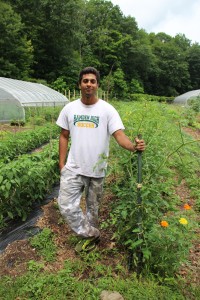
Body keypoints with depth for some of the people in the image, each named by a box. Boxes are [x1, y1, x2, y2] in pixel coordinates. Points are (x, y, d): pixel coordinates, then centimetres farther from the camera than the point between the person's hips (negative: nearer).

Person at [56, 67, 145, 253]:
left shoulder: (107, 109, -9)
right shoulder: (69, 108, 1)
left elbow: (119, 135, -17)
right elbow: (64, 137, 7)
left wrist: (134, 146, -39)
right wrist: (62, 165, 3)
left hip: (96, 170, -2)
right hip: (73, 168, 2)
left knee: (93, 207, 15)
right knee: (66, 205, -2)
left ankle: (90, 235, 41)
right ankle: (91, 235, 19)